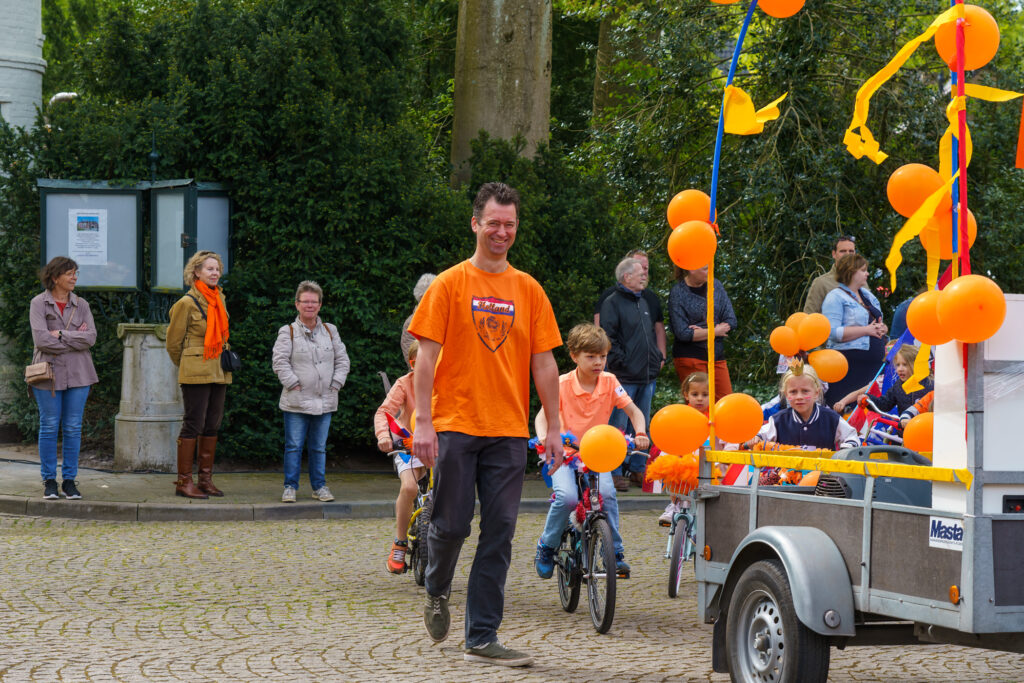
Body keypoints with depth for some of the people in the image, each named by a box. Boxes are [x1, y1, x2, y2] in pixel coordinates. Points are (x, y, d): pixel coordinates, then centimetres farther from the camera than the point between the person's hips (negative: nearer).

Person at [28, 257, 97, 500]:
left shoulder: (81, 305, 9)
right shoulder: (38, 303, -2)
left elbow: (90, 338, -4)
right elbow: (41, 339, -14)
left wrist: (61, 335, -12)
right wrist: (75, 339, -9)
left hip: (78, 374, 3)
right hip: (49, 374, -3)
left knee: (73, 428, 3)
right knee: (49, 427, 1)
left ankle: (69, 480, 10)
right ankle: (49, 481, 9)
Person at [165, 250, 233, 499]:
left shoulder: (219, 299, 13)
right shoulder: (187, 303, -8)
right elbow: (173, 341, 1)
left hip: (219, 373, 7)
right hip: (195, 373, -7)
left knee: (212, 424, 8)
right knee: (193, 424, -7)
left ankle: (206, 480, 14)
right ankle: (183, 481, -2)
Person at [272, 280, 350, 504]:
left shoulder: (330, 331, 11)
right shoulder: (288, 332, -1)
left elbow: (342, 360, 13)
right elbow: (280, 362, -6)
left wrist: (335, 384, 2)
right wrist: (293, 384, -12)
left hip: (324, 401, 3)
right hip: (296, 401, -3)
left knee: (319, 447, 10)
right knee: (294, 446, -1)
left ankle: (319, 486, 18)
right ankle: (290, 487, 7)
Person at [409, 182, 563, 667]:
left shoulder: (528, 290, 9)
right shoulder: (450, 284, 1)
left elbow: (544, 362, 10)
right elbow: (427, 355, -3)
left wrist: (554, 428, 6)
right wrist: (422, 422, -10)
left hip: (509, 431, 3)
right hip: (455, 426, -3)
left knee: (499, 535, 0)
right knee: (452, 524, -1)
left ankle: (482, 638, 5)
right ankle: (437, 591, 31)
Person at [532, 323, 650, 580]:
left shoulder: (609, 382, -1)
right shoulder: (562, 384, -9)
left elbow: (633, 410, -2)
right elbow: (543, 415, -18)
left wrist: (640, 433, -22)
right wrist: (544, 438, -39)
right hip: (564, 453, -2)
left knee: (607, 492, -26)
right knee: (567, 497, -27)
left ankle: (615, 551, -9)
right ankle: (547, 547, -2)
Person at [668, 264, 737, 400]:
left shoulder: (716, 285, 7)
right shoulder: (677, 293, -7)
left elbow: (731, 321, 4)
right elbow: (682, 333, -14)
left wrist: (703, 331, -10)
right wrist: (715, 331, -7)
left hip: (717, 355, 5)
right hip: (689, 357, -5)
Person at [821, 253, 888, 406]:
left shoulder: (867, 294, 21)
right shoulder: (835, 297, -5)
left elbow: (879, 322, 29)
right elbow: (833, 332, -17)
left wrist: (882, 328, 3)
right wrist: (866, 330, -16)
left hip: (874, 363, 8)